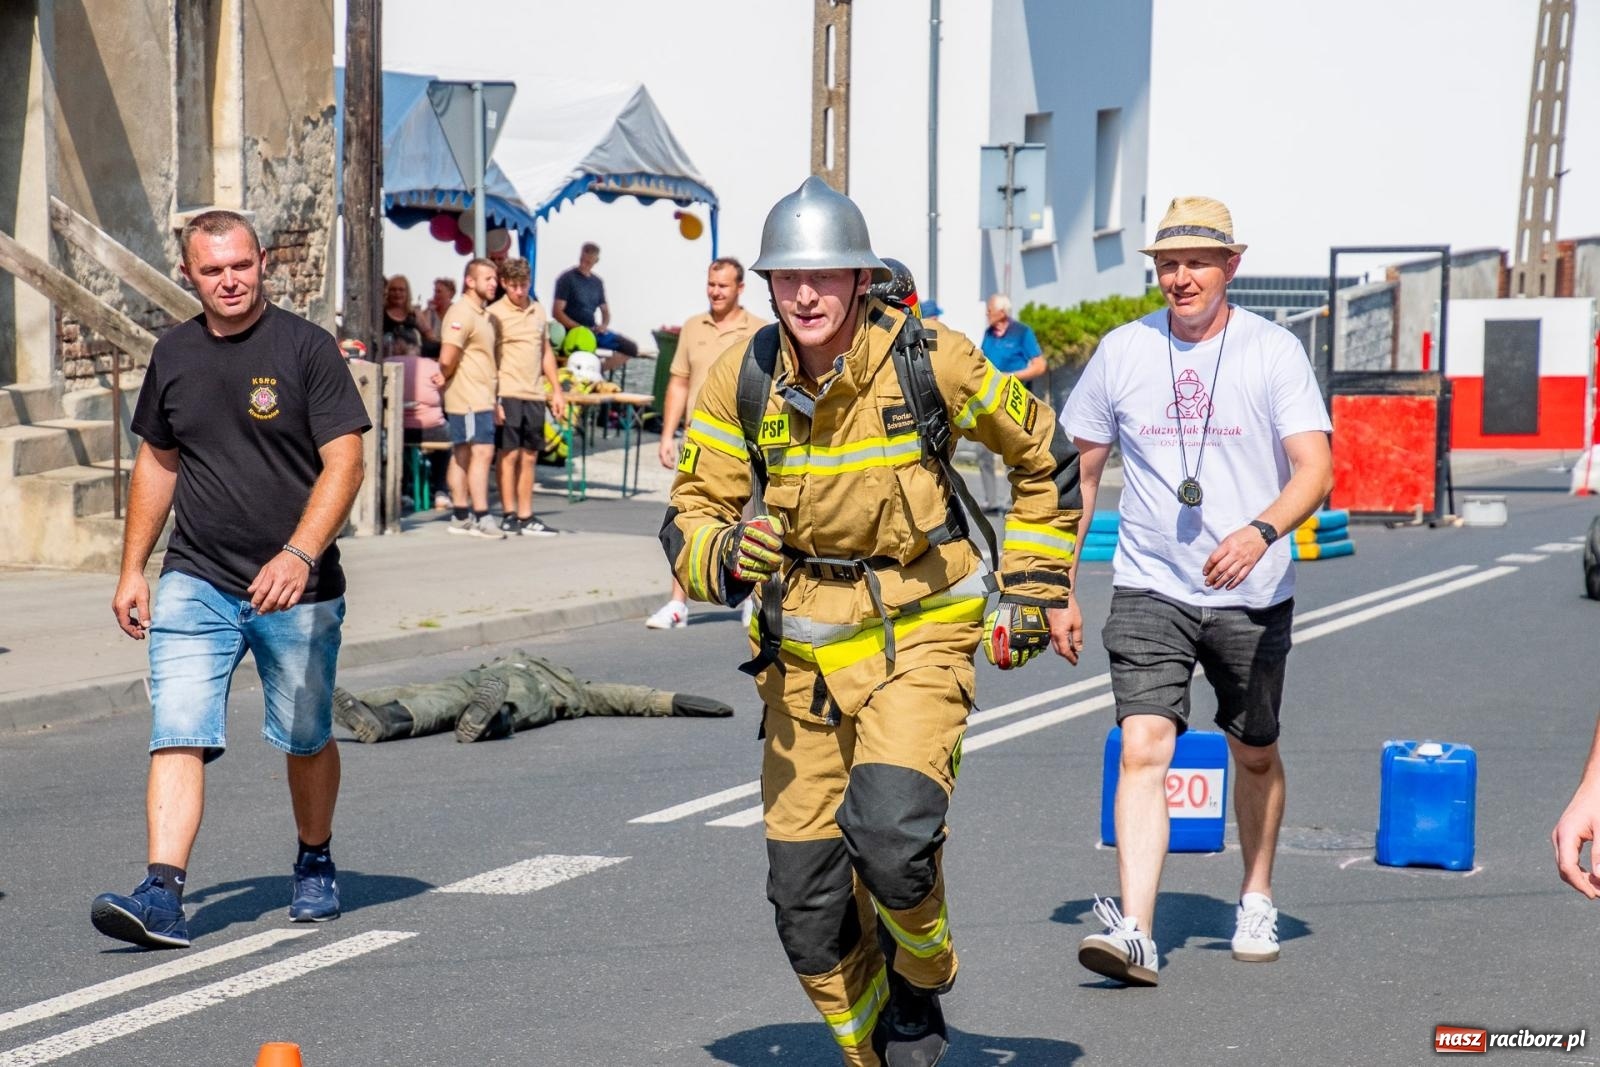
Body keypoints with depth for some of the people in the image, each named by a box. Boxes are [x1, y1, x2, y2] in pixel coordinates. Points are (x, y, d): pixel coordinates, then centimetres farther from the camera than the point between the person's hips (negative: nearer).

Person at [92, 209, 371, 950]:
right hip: (195, 583, 3)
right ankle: (162, 895, -18)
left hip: (298, 591, -3)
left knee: (306, 741, 12)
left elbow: (344, 463, -13)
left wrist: (299, 555, -26)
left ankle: (316, 867, 35)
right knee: (177, 736, -12)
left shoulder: (305, 348, -7)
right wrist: (132, 570, 15)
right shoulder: (173, 354, 7)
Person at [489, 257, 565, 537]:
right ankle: (508, 516, 4)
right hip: (508, 394, -6)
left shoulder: (538, 310, 13)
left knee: (529, 457, 8)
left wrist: (556, 390, 15)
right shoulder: (495, 313, -6)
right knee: (509, 455, -3)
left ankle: (526, 517, 13)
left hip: (535, 395, 6)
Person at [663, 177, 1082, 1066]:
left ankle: (922, 979, 7)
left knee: (890, 833, -26)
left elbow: (1045, 457, 4)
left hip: (919, 635, -3)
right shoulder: (742, 382, -6)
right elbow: (691, 516, 0)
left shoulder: (928, 361, -12)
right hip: (804, 649, 4)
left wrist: (1032, 585, 4)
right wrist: (724, 557, -23)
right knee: (806, 893, 3)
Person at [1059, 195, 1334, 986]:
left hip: (1253, 596, 0)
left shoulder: (1274, 351, -4)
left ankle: (1256, 901, 37)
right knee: (1144, 747, -16)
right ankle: (1135, 932, -22)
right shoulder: (1123, 351, 2)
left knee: (1254, 754, 15)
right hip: (1149, 591, 0)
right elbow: (1077, 473, 10)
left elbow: (1316, 469, -13)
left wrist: (1262, 531, -33)